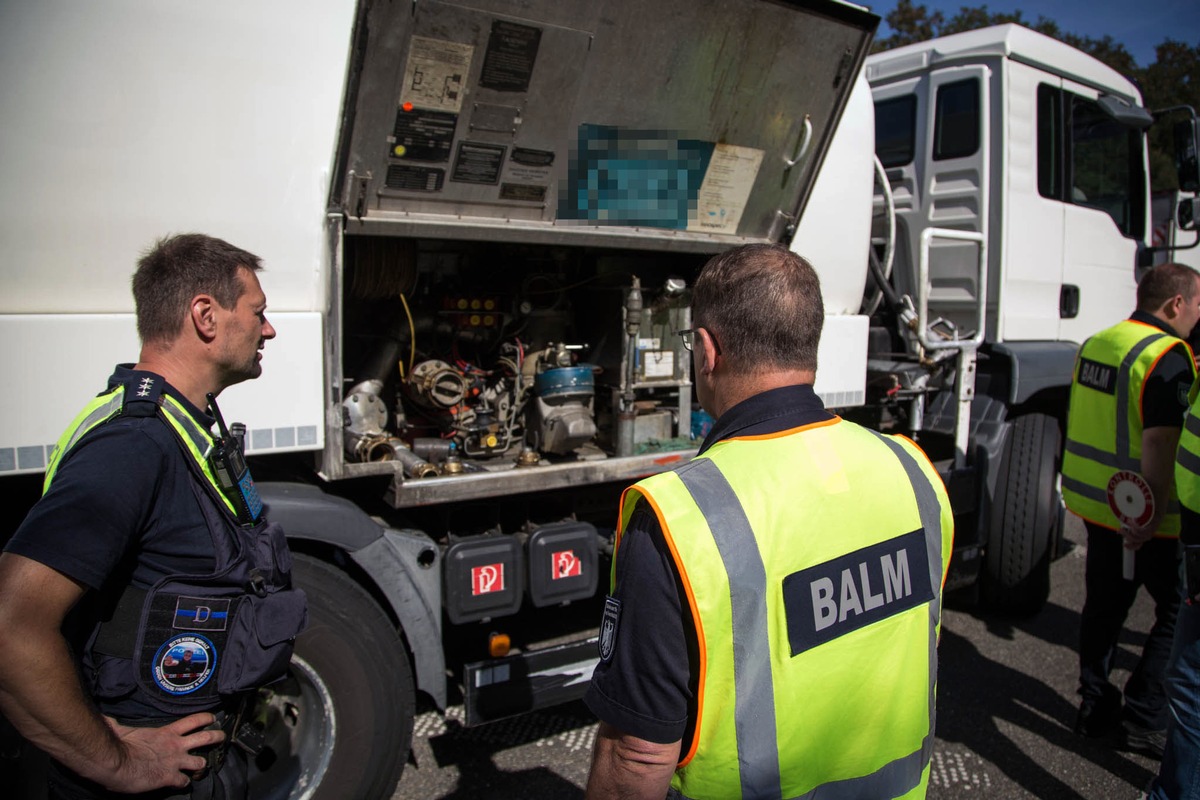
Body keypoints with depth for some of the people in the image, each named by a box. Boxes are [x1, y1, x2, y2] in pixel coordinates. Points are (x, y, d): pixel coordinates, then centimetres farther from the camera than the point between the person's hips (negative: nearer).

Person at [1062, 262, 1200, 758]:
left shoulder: (1096, 344, 8)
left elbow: (1076, 420, 17)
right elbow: (1160, 443, -25)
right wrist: (1154, 515, -23)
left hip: (1095, 503, 8)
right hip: (1147, 514, -8)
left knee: (1104, 606, 16)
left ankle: (1095, 708, 25)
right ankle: (1143, 721, 12)